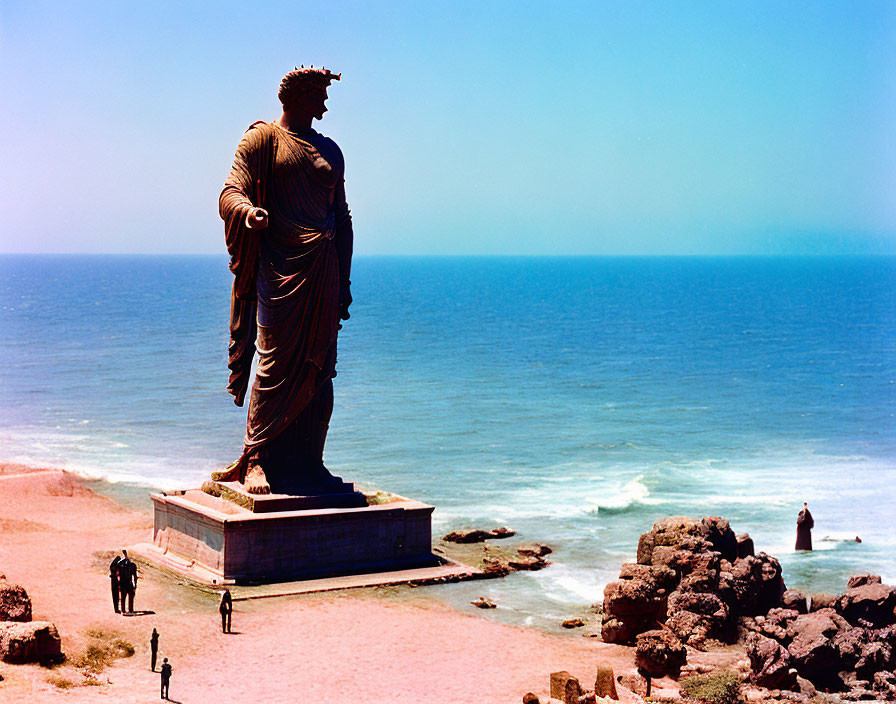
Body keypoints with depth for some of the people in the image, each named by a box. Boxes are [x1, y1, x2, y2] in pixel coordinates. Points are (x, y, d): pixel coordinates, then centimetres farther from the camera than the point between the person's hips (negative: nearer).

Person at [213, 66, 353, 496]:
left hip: (323, 269, 5)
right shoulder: (263, 139, 4)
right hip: (280, 264, -5)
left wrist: (344, 281, 17)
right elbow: (231, 192, -6)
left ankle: (306, 463, 9)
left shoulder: (330, 151, 21)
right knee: (276, 366, -9)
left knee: (318, 370, 3)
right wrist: (249, 211, -30)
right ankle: (255, 460, -2)